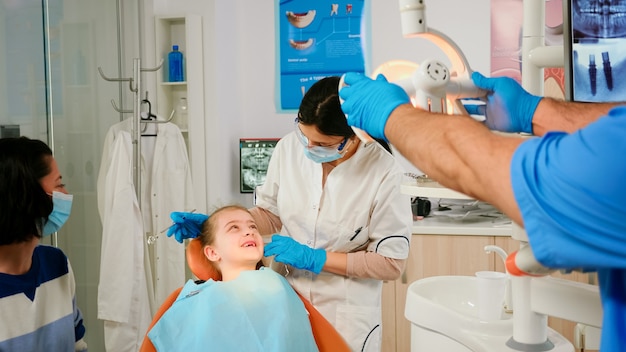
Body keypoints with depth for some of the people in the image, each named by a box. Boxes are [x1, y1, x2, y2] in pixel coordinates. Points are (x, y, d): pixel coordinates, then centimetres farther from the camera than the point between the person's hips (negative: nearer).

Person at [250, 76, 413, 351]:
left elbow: (391, 262, -14)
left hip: (346, 315, -3)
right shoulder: (288, 147, -9)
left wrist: (314, 259, -18)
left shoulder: (384, 173, -20)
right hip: (286, 301, 4)